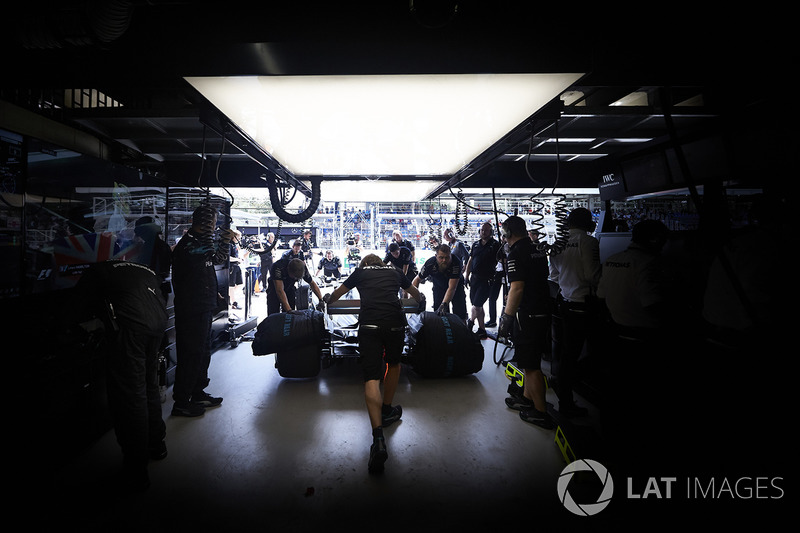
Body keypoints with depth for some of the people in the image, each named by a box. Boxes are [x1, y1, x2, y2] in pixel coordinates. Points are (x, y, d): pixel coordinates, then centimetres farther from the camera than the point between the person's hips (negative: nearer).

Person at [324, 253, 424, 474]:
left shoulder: (360, 272, 24)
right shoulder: (394, 271, 27)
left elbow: (337, 293, 40)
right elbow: (415, 292, 47)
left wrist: (328, 298, 64)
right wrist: (420, 299, 71)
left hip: (369, 324, -2)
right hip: (395, 322, 2)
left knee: (371, 378, -4)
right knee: (394, 364, 27)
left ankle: (378, 438, -16)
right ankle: (387, 411, 40)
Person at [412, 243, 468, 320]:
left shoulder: (456, 263, -36)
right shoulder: (430, 264, -29)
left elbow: (452, 288, -38)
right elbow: (417, 279, -14)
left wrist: (444, 304, -49)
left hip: (456, 286, -1)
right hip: (439, 287, 1)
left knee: (460, 314, -3)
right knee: (439, 314, -2)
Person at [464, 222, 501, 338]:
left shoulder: (496, 245, -4)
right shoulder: (475, 244, 12)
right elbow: (470, 261, 17)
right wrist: (466, 276, 12)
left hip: (487, 280, -6)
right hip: (474, 278, 6)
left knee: (477, 305, -8)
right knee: (478, 306, 10)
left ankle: (469, 325, 12)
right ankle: (482, 330, 20)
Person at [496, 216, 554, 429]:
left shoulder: (516, 254, -16)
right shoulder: (538, 251, 11)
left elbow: (517, 288, -23)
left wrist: (506, 318, -19)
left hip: (527, 315, -9)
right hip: (542, 312, 9)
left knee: (531, 365, 1)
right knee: (531, 360, 20)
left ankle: (541, 412, 10)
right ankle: (527, 398, 34)